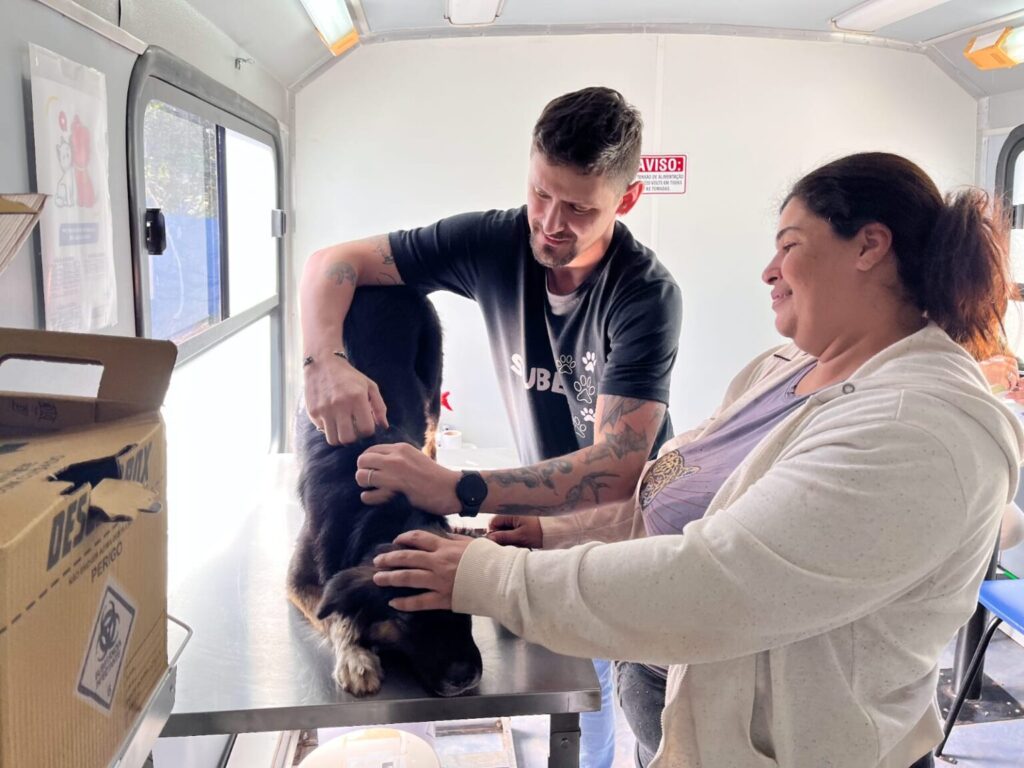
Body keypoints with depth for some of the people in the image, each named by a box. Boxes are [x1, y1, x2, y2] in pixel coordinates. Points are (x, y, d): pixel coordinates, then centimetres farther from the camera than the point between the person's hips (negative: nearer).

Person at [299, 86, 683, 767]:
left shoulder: (646, 296, -27)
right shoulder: (494, 243, -16)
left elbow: (616, 469, -36)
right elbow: (332, 264, -8)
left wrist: (458, 490, -46)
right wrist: (324, 361, -29)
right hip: (549, 509, 3)